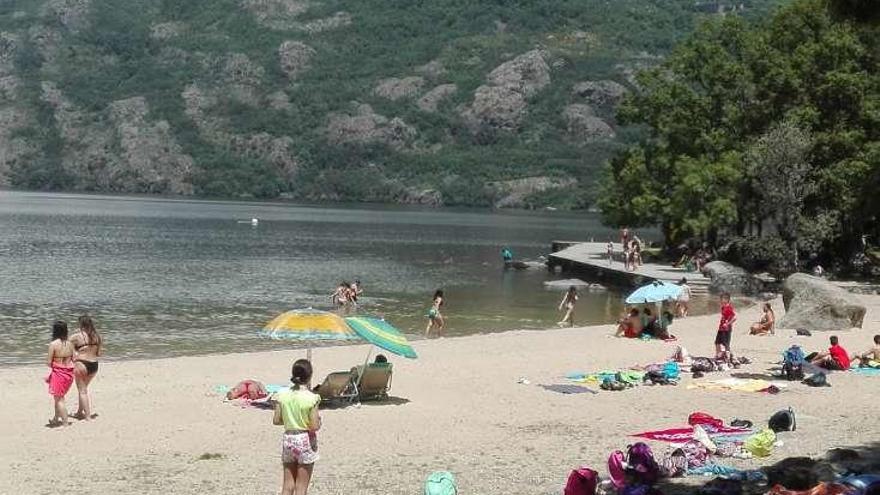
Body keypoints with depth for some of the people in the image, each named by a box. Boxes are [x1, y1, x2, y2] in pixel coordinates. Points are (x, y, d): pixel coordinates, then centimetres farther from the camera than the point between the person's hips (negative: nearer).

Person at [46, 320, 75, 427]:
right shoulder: (70, 344, 0)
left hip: (58, 373, -5)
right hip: (69, 373, 6)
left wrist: (49, 363, 8)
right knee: (59, 397, 22)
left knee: (59, 399, 6)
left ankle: (65, 422, 5)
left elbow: (49, 363, -13)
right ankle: (56, 419, 34)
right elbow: (74, 360, 3)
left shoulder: (53, 344, -15)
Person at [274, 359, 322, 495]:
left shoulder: (282, 395, -3)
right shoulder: (311, 398, -15)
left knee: (287, 484, 13)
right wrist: (318, 419, 5)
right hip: (305, 440, -4)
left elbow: (276, 420, 0)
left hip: (288, 439, 4)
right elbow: (315, 426, -16)